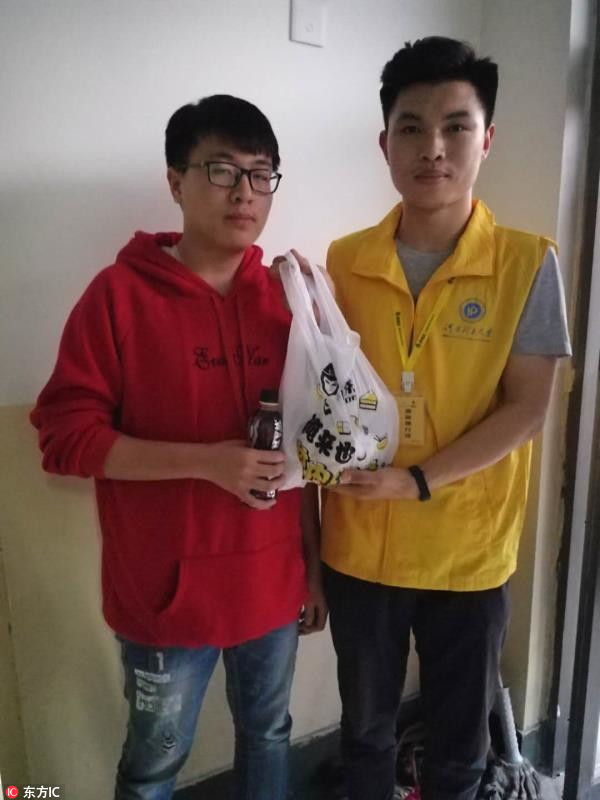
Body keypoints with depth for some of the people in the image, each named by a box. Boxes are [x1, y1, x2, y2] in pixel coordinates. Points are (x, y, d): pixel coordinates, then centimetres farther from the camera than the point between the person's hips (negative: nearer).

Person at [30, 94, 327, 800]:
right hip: (166, 588, -4)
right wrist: (208, 461, -23)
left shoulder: (281, 297, 2)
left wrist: (313, 564, 9)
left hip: (272, 581, 5)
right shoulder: (120, 294, -12)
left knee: (267, 736, 25)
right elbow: (64, 436, -13)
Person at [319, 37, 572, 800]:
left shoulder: (528, 262, -9)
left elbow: (526, 408, -9)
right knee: (365, 727, 23)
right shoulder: (345, 263, -3)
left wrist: (418, 481, -21)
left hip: (469, 555, -1)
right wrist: (308, 545, 3)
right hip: (358, 548, 2)